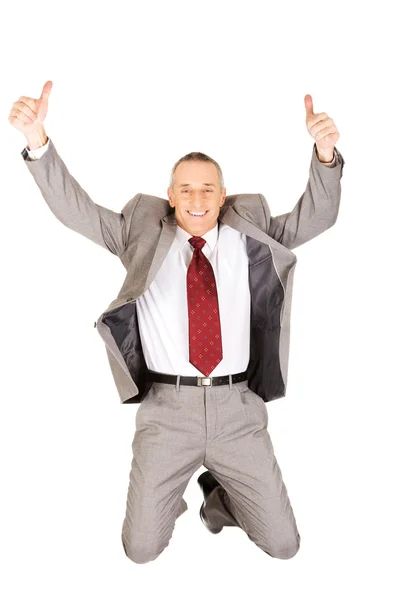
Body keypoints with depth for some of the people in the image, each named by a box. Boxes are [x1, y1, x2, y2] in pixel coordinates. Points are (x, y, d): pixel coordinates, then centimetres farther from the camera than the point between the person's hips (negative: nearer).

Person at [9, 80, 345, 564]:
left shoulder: (251, 235, 8)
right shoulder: (142, 231, 5)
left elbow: (315, 218, 1)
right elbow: (74, 210, -1)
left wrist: (325, 156, -18)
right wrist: (37, 142, -17)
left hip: (237, 408, 1)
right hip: (167, 408, -1)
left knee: (282, 544, 7)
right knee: (141, 549, 3)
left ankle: (219, 495, 35)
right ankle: (172, 493, 34)